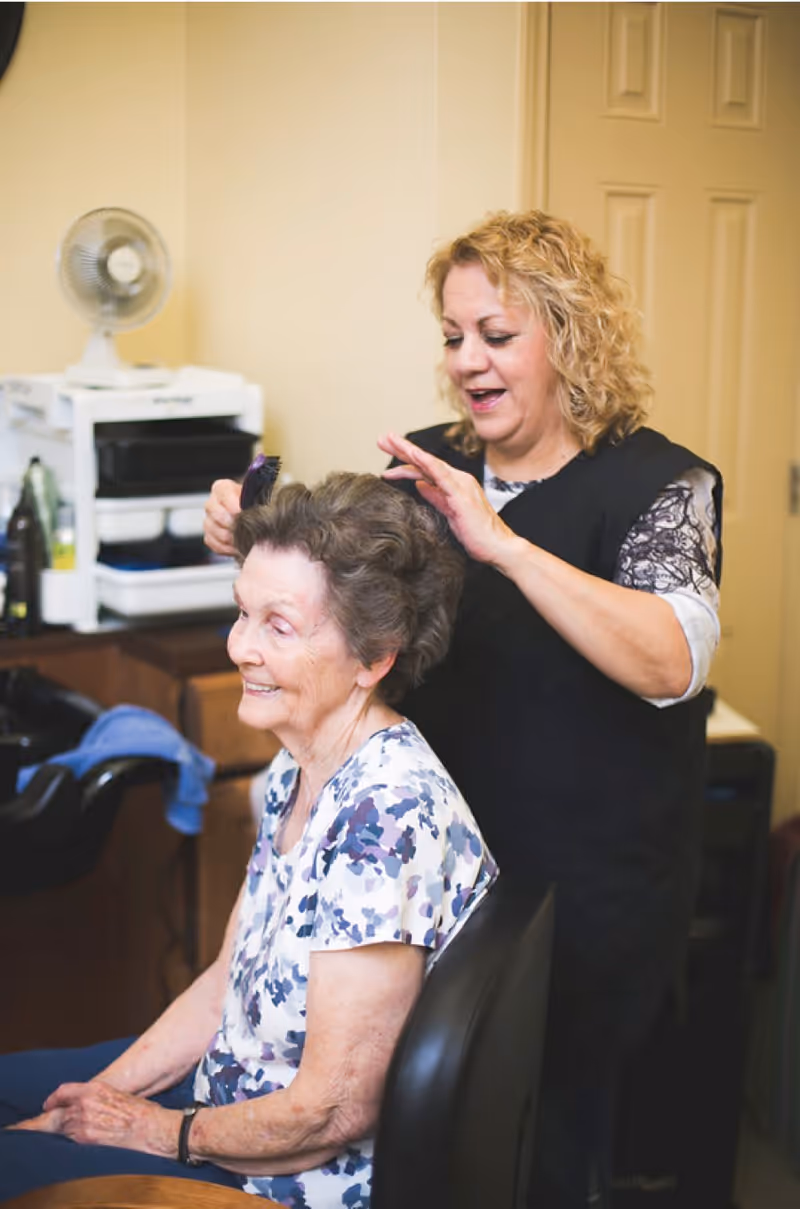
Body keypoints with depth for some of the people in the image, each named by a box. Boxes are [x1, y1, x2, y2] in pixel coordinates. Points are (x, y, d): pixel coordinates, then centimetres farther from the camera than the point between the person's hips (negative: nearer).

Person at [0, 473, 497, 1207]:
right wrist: (99, 1097, 1)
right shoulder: (299, 775, 0)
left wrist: (164, 1132, -11)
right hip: (231, 1086, 8)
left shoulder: (389, 815, -29)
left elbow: (332, 1112, -26)